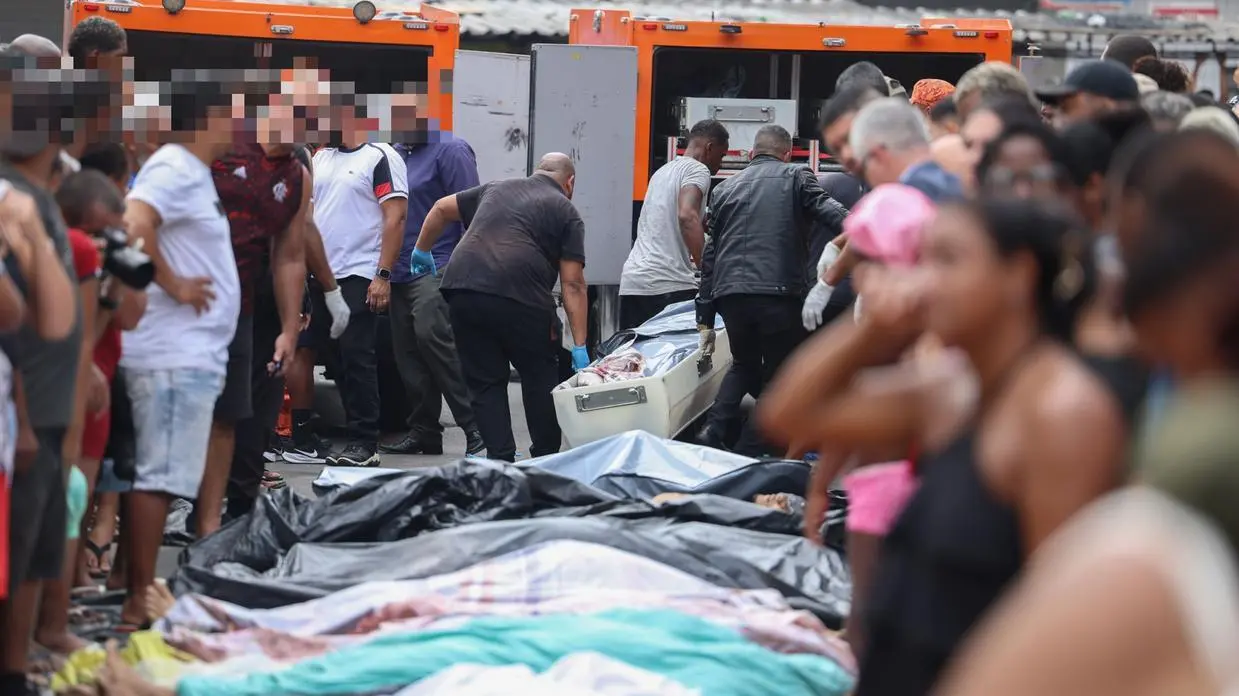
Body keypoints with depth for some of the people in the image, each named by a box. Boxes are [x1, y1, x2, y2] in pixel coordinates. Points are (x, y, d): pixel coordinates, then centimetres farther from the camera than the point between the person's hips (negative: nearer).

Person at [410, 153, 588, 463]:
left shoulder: (497, 189, 27)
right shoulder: (566, 213, 12)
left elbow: (442, 208, 32)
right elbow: (573, 284, 4)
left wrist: (422, 250, 46)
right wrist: (580, 347, 2)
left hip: (461, 289, 4)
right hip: (518, 297, -4)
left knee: (485, 382, 11)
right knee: (540, 379, 13)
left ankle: (500, 460, 4)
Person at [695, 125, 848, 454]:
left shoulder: (725, 189, 23)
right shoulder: (796, 177, 11)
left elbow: (710, 256, 22)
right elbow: (829, 212, -9)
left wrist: (705, 317, 24)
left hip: (730, 294, 4)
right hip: (780, 292, -4)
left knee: (744, 365, 26)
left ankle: (714, 431, 7)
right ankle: (748, 454, 1)